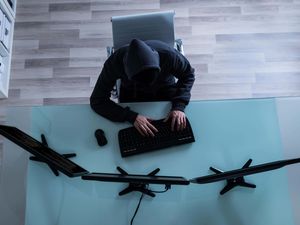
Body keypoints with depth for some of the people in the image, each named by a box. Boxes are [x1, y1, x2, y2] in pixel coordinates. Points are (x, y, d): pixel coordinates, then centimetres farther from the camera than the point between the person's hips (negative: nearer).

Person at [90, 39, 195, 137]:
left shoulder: (169, 55, -34)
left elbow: (188, 75, -13)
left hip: (165, 89, 1)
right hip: (131, 93, 0)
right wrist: (132, 117, -39)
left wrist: (179, 106, -27)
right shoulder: (115, 62, -35)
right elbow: (97, 100, -29)